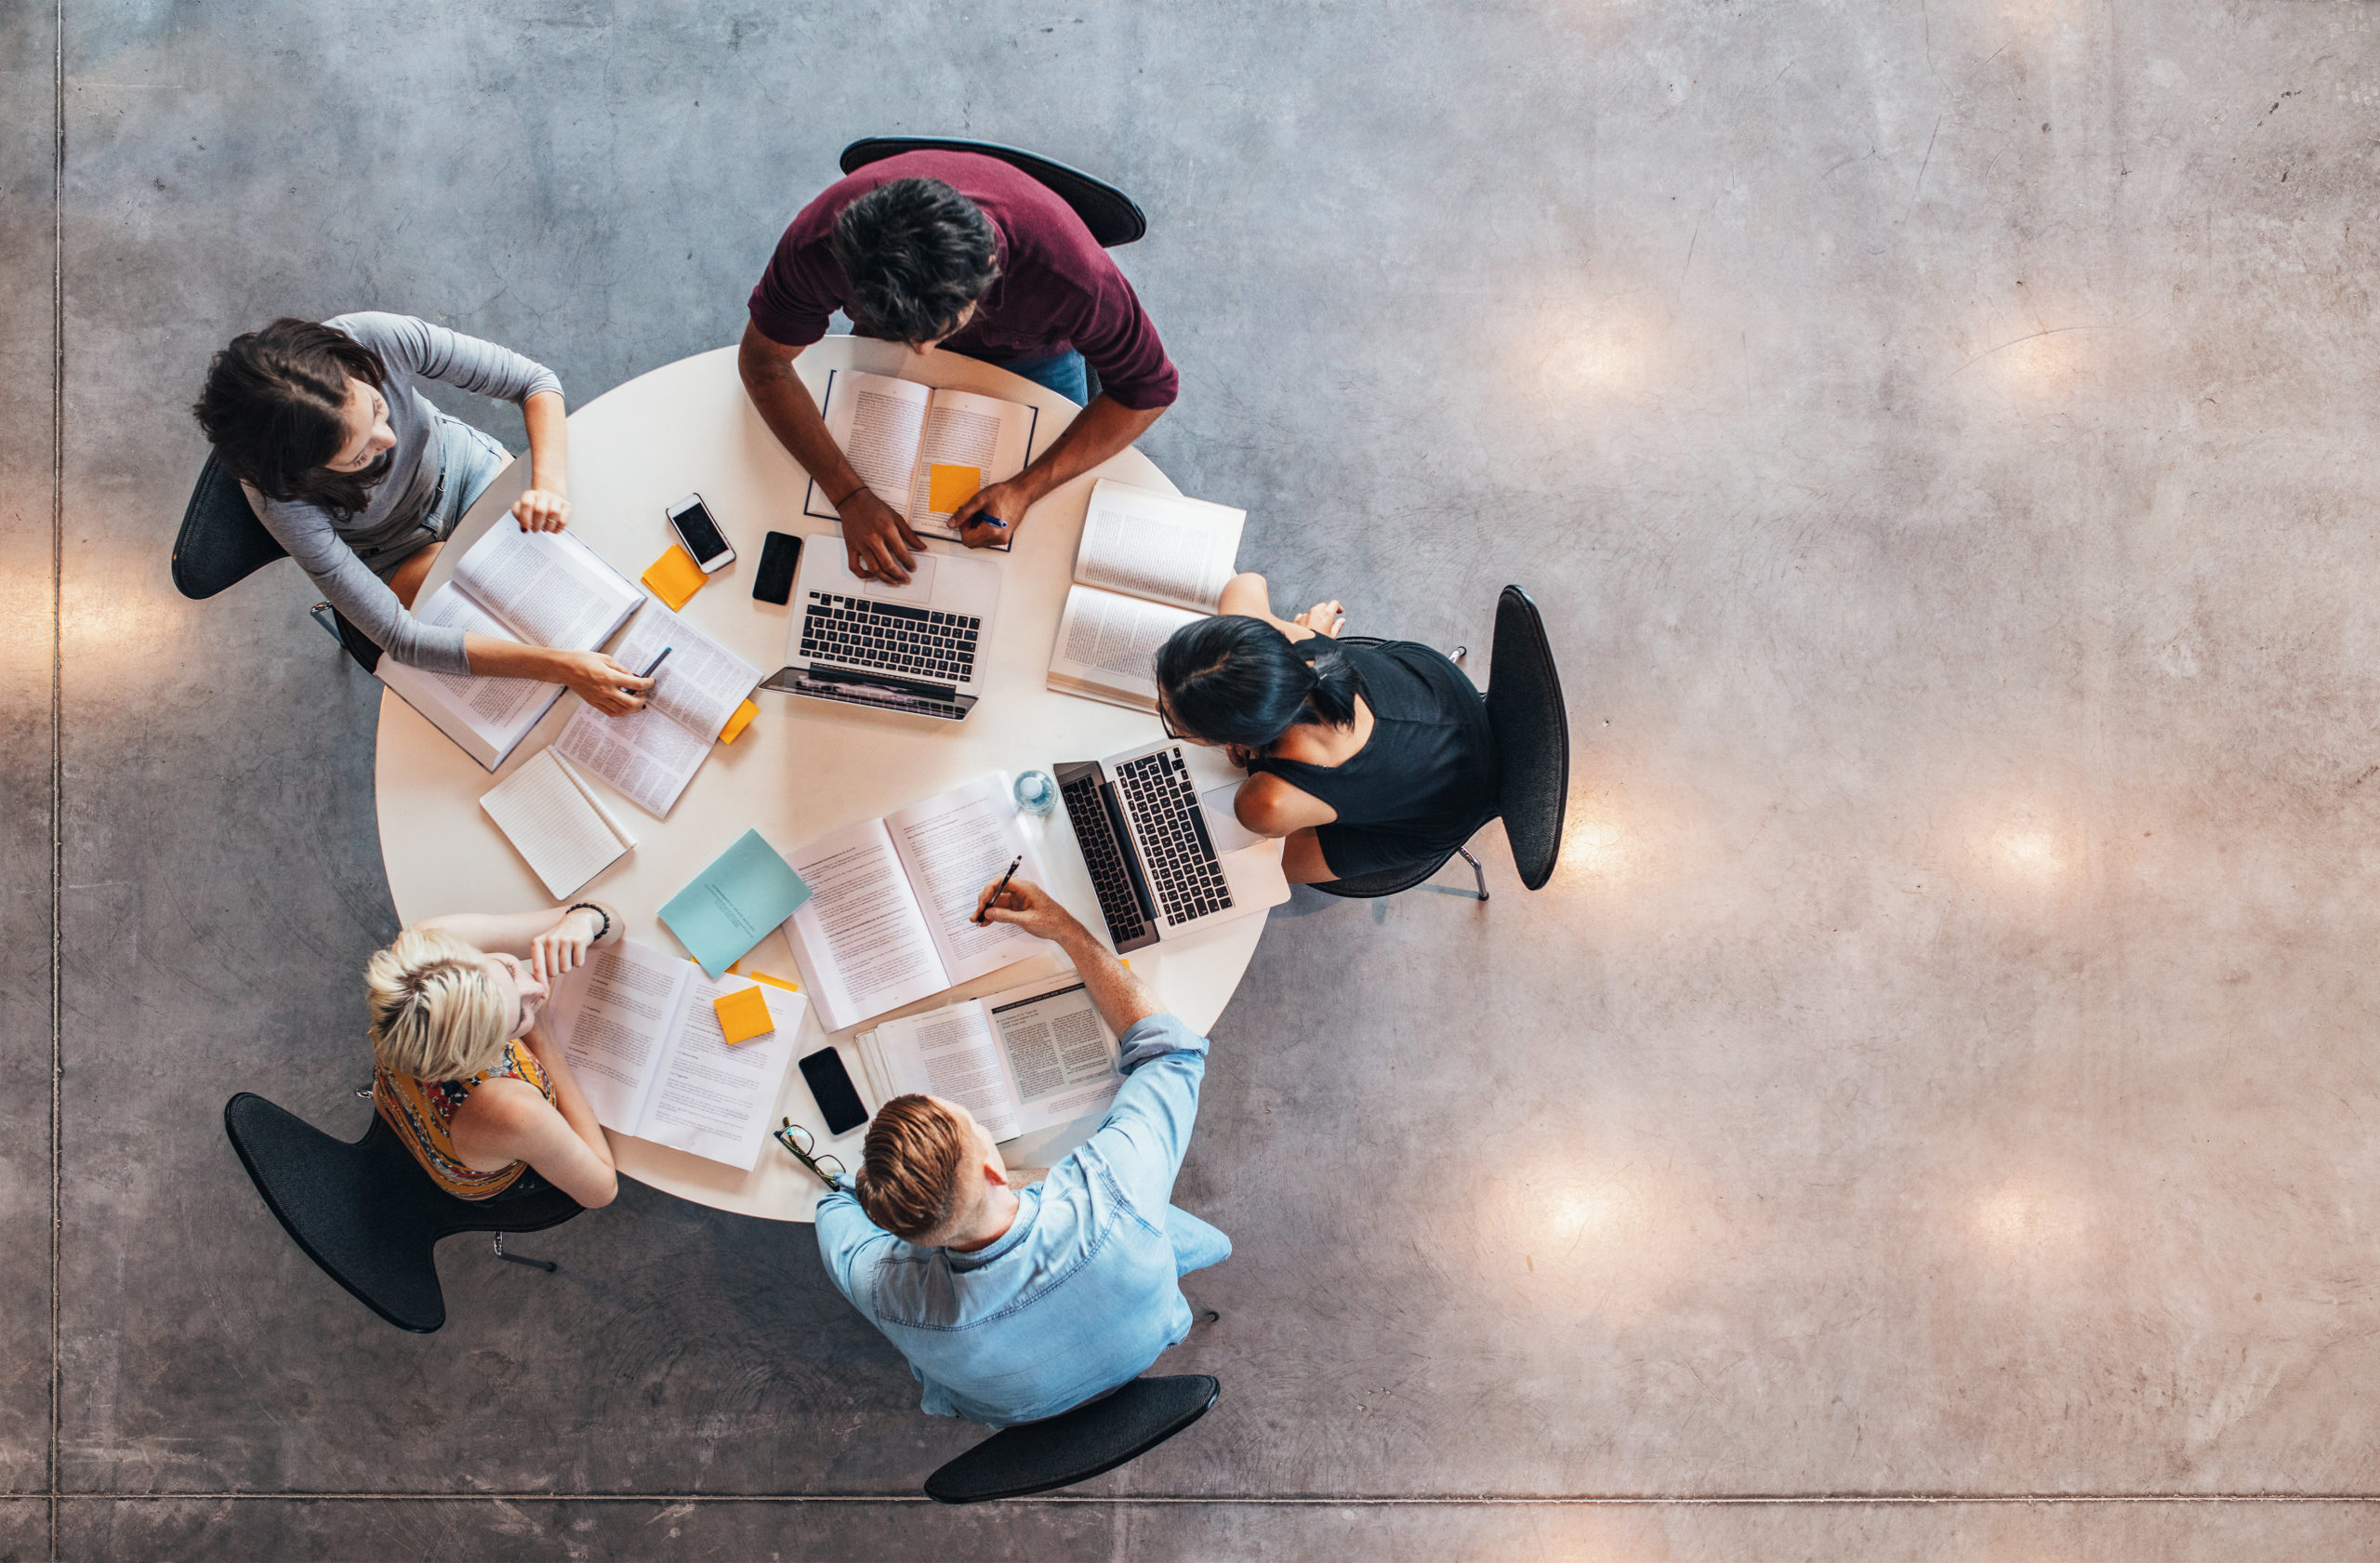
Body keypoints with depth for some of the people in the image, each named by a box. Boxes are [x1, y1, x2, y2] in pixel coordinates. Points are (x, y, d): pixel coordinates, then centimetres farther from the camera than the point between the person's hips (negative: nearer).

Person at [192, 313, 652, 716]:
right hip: (398, 553, -2)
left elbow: (533, 379, -23)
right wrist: (561, 667, -46)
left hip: (459, 462, 3)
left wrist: (550, 482, -43)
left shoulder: (380, 340, -37)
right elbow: (401, 638, -37)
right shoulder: (282, 498, -40)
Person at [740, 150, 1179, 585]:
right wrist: (850, 496, -38)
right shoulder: (820, 243, -42)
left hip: (1030, 354, -1)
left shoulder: (1067, 270, -46)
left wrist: (1025, 489, -39)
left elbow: (1149, 387, -30)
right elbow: (762, 361, -26)